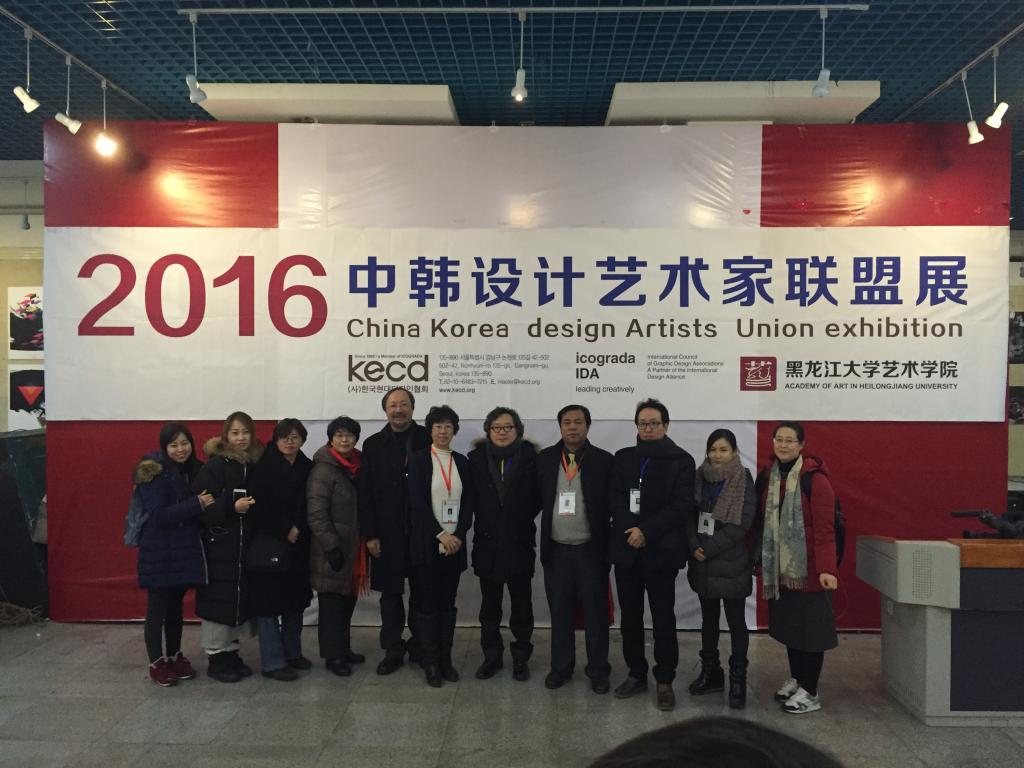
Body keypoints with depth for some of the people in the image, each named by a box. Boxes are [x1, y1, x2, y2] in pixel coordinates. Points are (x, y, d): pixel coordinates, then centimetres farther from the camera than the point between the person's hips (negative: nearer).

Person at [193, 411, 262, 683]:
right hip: (218, 547, -6)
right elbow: (201, 506, -15)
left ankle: (231, 652, 25)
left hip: (245, 546, 6)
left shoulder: (255, 465, 7)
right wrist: (232, 507, -25)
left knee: (240, 598, 11)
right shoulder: (214, 466, -9)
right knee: (219, 600, -1)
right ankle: (216, 658, 13)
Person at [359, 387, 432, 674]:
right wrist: (370, 534, -4)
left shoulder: (428, 439, -1)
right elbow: (365, 494, 2)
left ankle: (419, 645, 24)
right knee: (390, 593, 8)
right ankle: (393, 650, 20)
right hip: (387, 533, 1)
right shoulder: (373, 445, 4)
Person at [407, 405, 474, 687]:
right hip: (427, 543, -3)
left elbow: (468, 503, 6)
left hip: (454, 543, 3)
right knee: (427, 603, 1)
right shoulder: (418, 460, -2)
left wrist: (458, 535, -8)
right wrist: (441, 535, -14)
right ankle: (430, 662, 11)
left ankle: (445, 658, 17)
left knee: (448, 603, 9)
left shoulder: (462, 462, 9)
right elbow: (417, 502, -9)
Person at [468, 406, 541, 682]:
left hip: (519, 542, -1)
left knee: (521, 604, 8)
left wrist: (522, 519, -2)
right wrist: (486, 520, -1)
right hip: (487, 542, 1)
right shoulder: (477, 458, 1)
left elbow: (539, 496, -1)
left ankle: (521, 657, 22)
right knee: (490, 605, 11)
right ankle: (491, 656, 25)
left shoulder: (530, 457, -3)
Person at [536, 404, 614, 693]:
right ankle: (560, 667, 27)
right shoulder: (545, 458, 3)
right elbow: (536, 498, 5)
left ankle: (598, 670, 22)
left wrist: (607, 544, -6)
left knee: (595, 612, 7)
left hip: (590, 550, -2)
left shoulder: (604, 460, -4)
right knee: (560, 613, 12)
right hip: (556, 550, 2)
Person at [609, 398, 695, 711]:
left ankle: (665, 681, 14)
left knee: (663, 617, 2)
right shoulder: (623, 457, 10)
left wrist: (646, 531, -15)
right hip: (626, 548, 4)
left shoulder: (681, 460, -1)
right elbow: (615, 499, 2)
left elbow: (682, 505, -9)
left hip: (661, 550, -3)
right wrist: (630, 530, -14)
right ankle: (636, 674, 24)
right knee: (630, 616, 11)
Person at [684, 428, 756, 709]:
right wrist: (695, 547, -12)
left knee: (736, 622, 4)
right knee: (708, 619, 15)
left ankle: (738, 679, 16)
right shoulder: (700, 478, 6)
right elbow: (689, 515, 4)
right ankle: (710, 673, 27)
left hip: (731, 564, -4)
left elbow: (742, 523, -13)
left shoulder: (743, 481, -6)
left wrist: (709, 548, -15)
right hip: (703, 564, 4)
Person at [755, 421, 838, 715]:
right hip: (780, 567, 6)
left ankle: (810, 692, 13)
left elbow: (824, 528, -16)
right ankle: (796, 678, 30)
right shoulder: (766, 476, 7)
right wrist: (758, 556, 8)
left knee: (809, 627, 1)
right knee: (788, 624, 14)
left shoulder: (815, 478, -12)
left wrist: (826, 568, -21)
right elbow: (761, 521, 12)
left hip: (807, 567, -6)